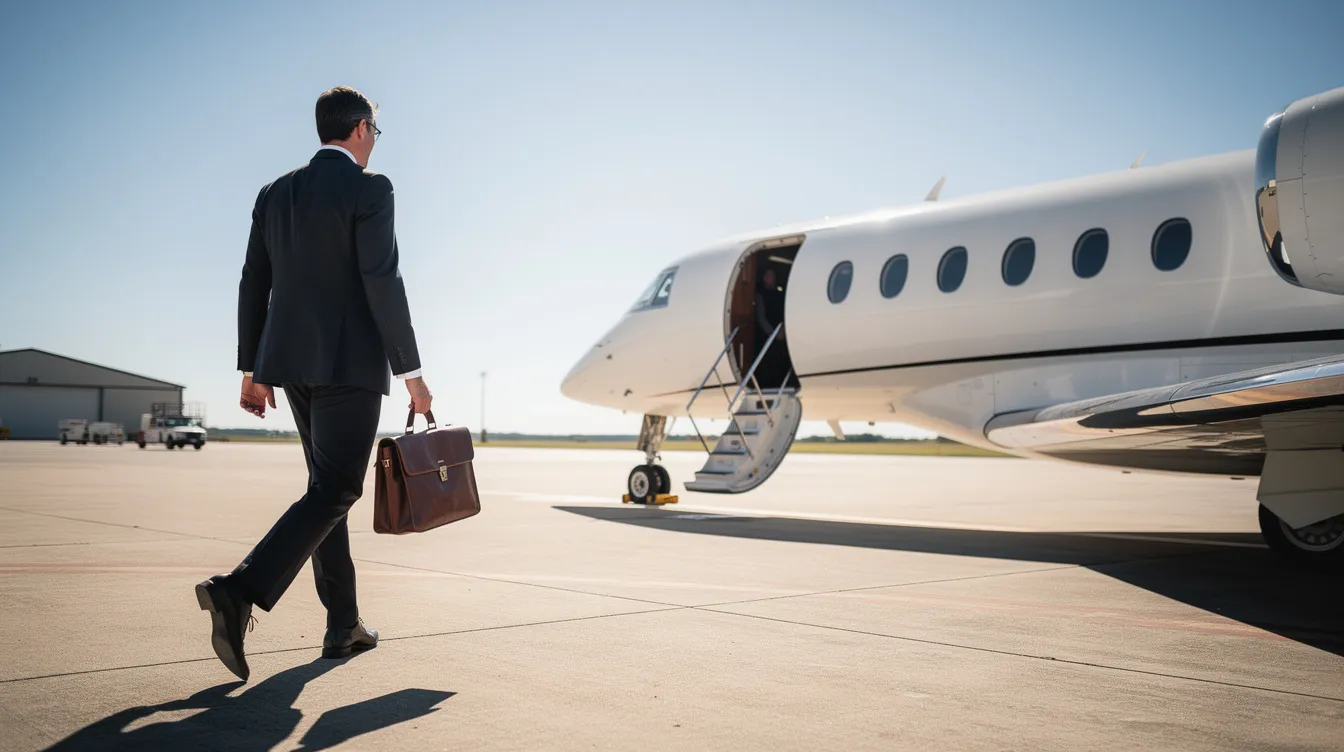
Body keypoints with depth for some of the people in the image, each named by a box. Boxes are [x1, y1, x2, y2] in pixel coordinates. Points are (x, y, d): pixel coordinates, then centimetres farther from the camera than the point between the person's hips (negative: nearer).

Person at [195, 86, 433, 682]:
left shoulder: (276, 193, 13)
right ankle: (239, 592, -23)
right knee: (333, 491, -6)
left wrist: (252, 370, 17)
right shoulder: (369, 188, -7)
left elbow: (253, 285, 12)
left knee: (330, 486, 14)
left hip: (293, 361, 8)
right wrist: (411, 372, -10)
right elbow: (382, 283, -14)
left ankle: (344, 625, 18)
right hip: (351, 362, -7)